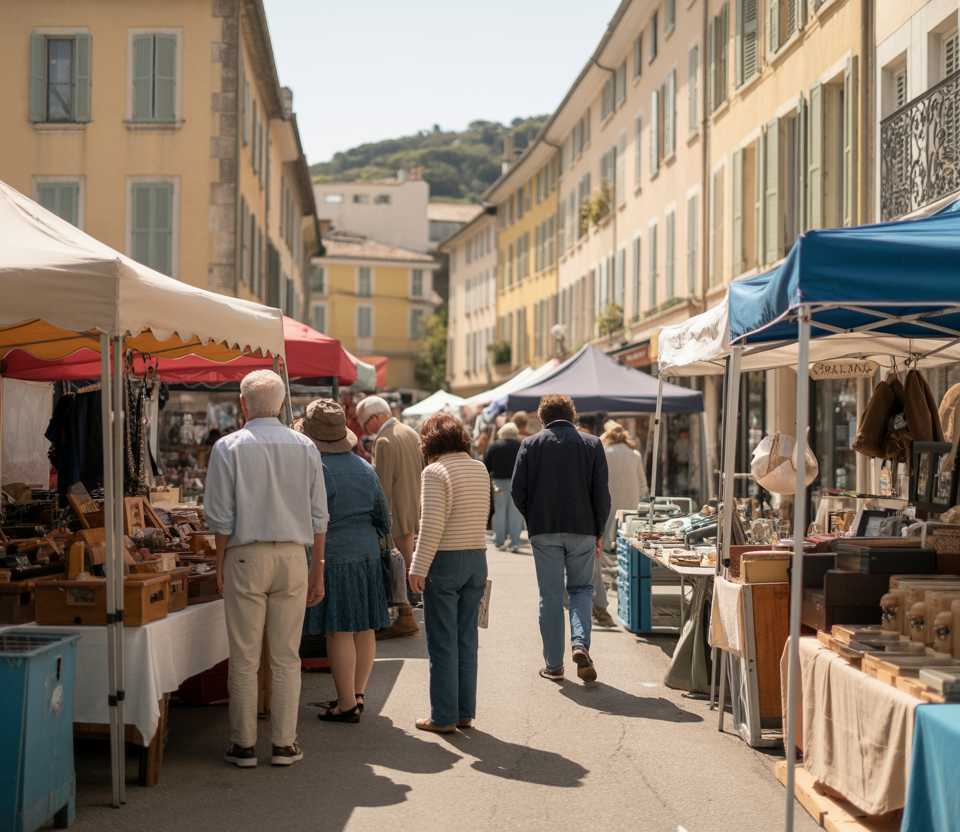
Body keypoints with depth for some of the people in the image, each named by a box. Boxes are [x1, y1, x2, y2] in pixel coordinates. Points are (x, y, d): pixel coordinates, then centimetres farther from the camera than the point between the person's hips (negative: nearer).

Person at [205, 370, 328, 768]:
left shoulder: (229, 447, -3)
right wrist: (317, 572, 12)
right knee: (286, 657, 7)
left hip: (245, 556, -2)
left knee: (244, 659, 4)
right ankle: (284, 743, 10)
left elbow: (220, 516, -4)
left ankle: (244, 745, 9)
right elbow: (318, 516, 6)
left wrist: (220, 564, 7)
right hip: (292, 556, 2)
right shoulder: (305, 448, 5)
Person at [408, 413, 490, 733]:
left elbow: (432, 524, -17)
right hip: (477, 557, 7)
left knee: (443, 642, 0)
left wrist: (418, 568, -14)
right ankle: (465, 712, 17)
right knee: (466, 640, 12)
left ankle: (444, 717, 5)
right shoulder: (480, 469, 9)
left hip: (445, 561, -6)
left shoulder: (435, 471, -12)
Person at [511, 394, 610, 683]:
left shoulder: (530, 444, 0)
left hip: (543, 530, 0)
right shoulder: (592, 444, 1)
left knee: (550, 597, 6)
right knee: (581, 589, 14)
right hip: (582, 529, 0)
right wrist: (598, 531, 9)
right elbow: (601, 493, -1)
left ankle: (554, 665, 10)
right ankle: (580, 643, -9)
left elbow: (517, 491, -1)